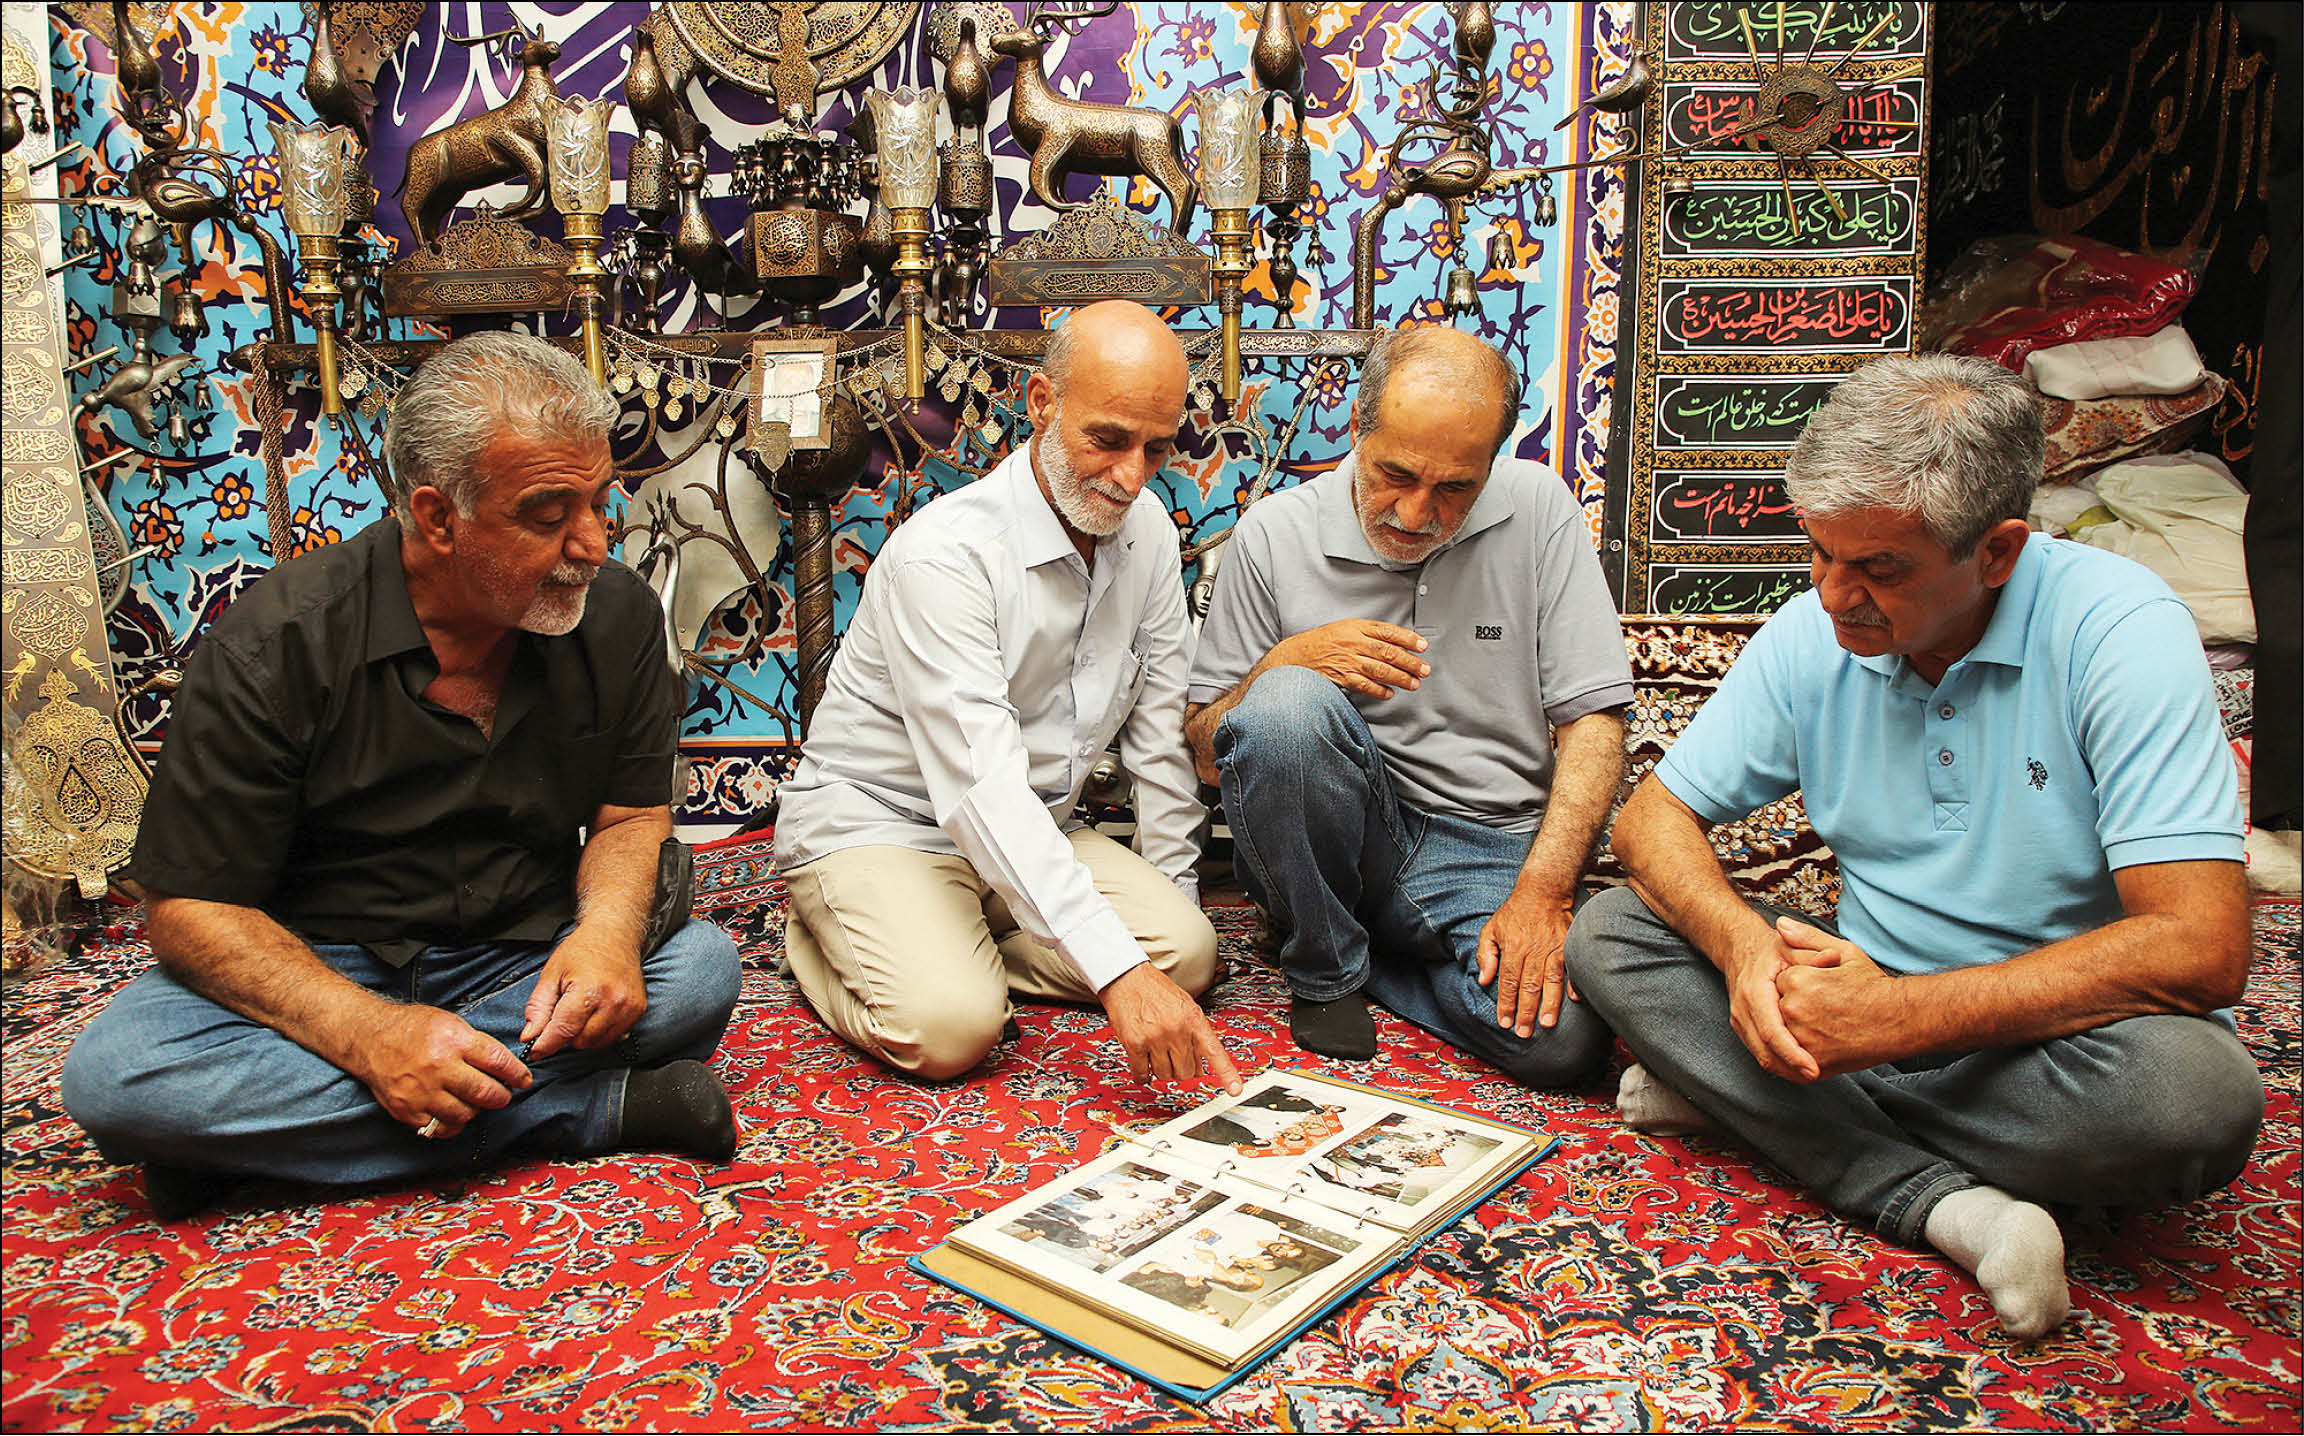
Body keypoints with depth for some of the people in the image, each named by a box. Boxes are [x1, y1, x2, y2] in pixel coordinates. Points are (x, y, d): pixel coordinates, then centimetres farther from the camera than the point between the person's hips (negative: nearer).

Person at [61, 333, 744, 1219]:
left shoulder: (619, 614, -6)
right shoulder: (276, 643, -15)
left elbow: (631, 815, 3)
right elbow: (191, 907, -13)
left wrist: (607, 926, -23)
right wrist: (368, 1035, -31)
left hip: (523, 968, 1)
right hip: (318, 974, -1)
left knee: (702, 969, -27)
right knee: (113, 1076, -31)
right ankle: (597, 1108, -27)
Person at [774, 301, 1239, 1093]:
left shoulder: (1147, 531, -4)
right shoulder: (944, 553, -27)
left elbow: (1161, 732, 4)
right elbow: (980, 787, -36)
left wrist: (1174, 899, 3)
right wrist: (1117, 970, -43)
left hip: (1033, 832, 7)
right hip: (877, 820, -6)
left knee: (1189, 952, -13)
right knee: (950, 1025, -30)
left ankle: (961, 945, 2)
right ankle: (830, 944, 2)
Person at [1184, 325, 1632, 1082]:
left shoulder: (1539, 508, -2)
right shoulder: (1275, 534, -3)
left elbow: (1593, 721, -3)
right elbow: (1207, 751, 1)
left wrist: (1541, 892, -16)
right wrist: (1286, 661, -20)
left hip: (1490, 849, 1)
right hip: (1331, 842, 0)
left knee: (1560, 1034, -30)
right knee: (1287, 703, -32)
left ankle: (1372, 954, 3)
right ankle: (1325, 974, -7)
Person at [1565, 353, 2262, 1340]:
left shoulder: (2120, 629, -19)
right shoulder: (1812, 634, -5)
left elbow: (2200, 949, -27)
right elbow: (1654, 816, -1)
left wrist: (1897, 1016, -31)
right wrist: (1743, 943, -24)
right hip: (1878, 1008, 4)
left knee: (2196, 1092, -37)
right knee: (1607, 935, -13)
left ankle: (1752, 1098, -18)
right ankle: (1946, 1205, -22)